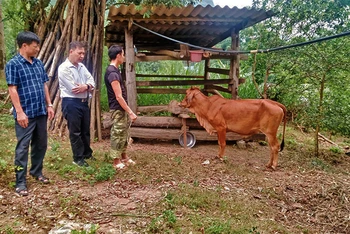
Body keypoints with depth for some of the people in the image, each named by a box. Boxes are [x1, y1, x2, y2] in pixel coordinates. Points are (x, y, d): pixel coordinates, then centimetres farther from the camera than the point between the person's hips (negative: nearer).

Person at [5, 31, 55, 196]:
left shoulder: (38, 63, 11)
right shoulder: (13, 64, -9)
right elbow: (12, 89, -13)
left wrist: (49, 105, 12)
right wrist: (20, 112, -18)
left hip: (41, 112, 7)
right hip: (26, 114, -7)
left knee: (41, 144, 16)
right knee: (23, 147, 0)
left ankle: (36, 172, 34)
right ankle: (20, 182, 8)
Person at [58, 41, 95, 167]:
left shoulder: (82, 66, 12)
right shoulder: (64, 68, -13)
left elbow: (92, 83, 5)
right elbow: (74, 89, -20)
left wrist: (85, 86, -17)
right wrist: (87, 87, -5)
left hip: (84, 102, 8)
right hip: (71, 103, -7)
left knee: (86, 130, 17)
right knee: (75, 132, 2)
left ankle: (87, 154, 32)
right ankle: (78, 158, 13)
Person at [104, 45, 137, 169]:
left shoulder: (114, 70, 11)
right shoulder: (112, 73, -21)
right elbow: (118, 97, -23)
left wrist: (128, 111, 22)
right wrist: (131, 112, -21)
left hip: (122, 109, 10)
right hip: (118, 109, -10)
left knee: (124, 133, 17)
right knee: (118, 134, 0)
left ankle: (123, 156, 30)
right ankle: (116, 161, 11)